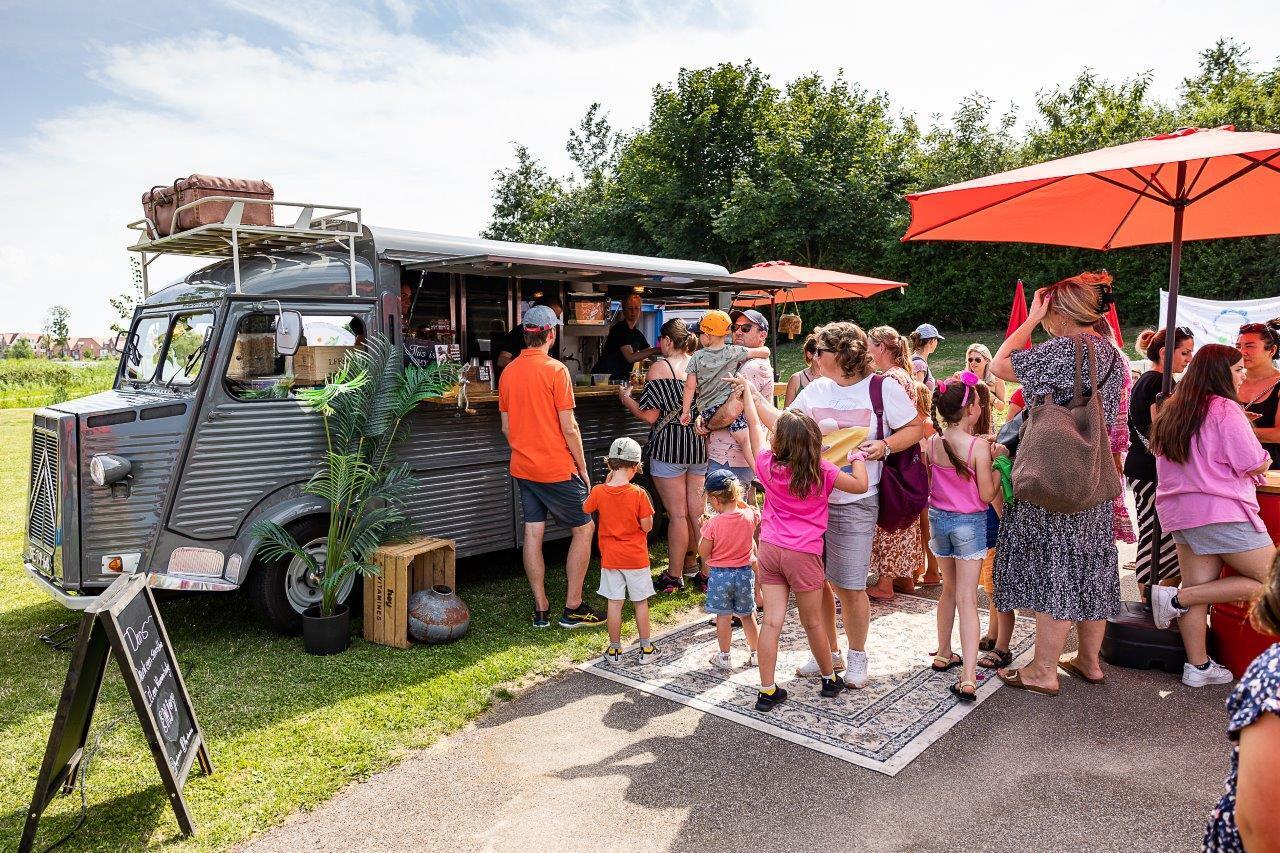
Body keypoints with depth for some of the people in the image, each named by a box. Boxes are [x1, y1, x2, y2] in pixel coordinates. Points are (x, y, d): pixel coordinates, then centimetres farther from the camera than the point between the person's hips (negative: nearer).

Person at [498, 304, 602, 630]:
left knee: (533, 535, 9)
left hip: (522, 467, 6)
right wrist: (582, 468, -4)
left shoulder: (508, 372, 5)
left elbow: (507, 426, 11)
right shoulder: (555, 370, -14)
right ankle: (572, 608, 10)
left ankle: (541, 610, 16)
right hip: (557, 469, -6)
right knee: (584, 528, 8)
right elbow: (568, 427, -14)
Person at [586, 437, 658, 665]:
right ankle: (646, 648, 21)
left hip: (610, 558, 2)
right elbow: (647, 526, -13)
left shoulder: (599, 492, -9)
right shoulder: (638, 494, -16)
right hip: (636, 558, -2)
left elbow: (585, 508, 12)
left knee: (614, 603, 9)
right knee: (641, 603, 11)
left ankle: (614, 650, 18)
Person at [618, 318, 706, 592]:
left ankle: (674, 576, 12)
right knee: (697, 512, 15)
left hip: (670, 446, -5)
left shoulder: (660, 367, -11)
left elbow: (649, 415, -13)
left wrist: (625, 397, 2)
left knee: (677, 514, 1)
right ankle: (692, 563, 32)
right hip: (700, 445, 5)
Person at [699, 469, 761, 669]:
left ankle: (724, 657, 19)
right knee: (747, 615, 17)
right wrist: (739, 502, 10)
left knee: (723, 617, 9)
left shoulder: (713, 524, -19)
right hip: (745, 572, 3)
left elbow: (703, 553, -10)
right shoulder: (750, 516, -9)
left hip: (720, 574, -3)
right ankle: (755, 653, 28)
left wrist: (703, 529, 1)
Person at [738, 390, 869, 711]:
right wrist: (857, 457, 15)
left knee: (772, 621, 4)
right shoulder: (821, 471, -9)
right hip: (803, 555, -3)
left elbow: (754, 425, 13)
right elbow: (860, 485, -3)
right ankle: (830, 679, 33)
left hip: (769, 549, 3)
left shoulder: (767, 465, -1)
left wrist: (747, 389, 25)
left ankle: (767, 691, 8)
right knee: (812, 623, 12)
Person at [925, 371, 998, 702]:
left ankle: (943, 654, 35)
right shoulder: (978, 446, -17)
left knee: (949, 590, 22)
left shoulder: (931, 444, -2)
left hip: (938, 519, 5)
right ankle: (968, 678, -7)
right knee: (967, 599, -3)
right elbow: (987, 495, -13)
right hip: (969, 523, -5)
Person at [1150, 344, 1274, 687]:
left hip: (1179, 510, 8)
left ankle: (1198, 666, 13)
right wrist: (1264, 460, 11)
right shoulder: (1225, 409, -11)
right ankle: (1176, 598, -6)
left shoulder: (1172, 410, 12)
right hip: (1220, 510, -8)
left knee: (1198, 591, 10)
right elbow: (1254, 465, -10)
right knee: (1269, 582, 3)